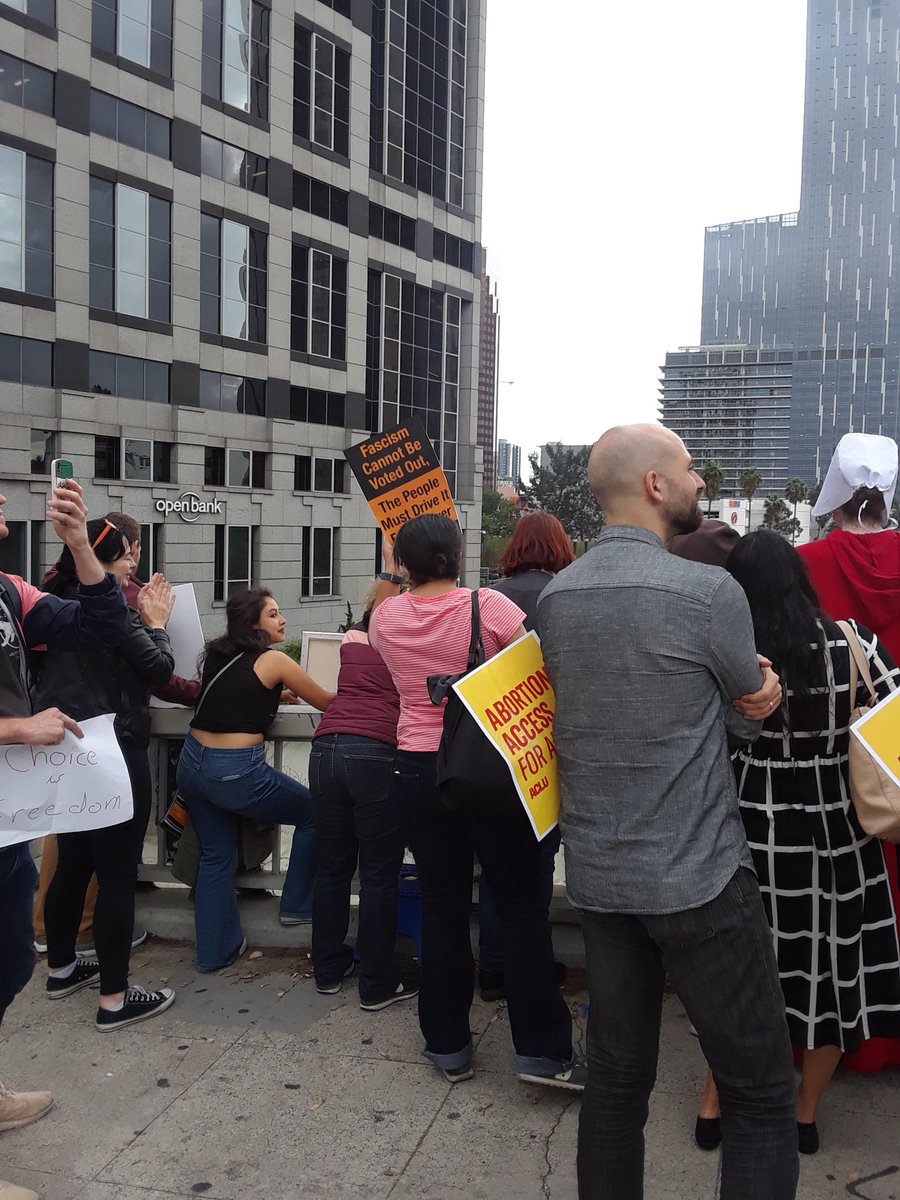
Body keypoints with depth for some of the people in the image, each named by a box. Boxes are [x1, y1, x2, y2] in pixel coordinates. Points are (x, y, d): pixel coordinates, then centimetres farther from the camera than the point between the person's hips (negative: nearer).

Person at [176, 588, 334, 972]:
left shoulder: (216, 655, 12)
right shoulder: (273, 661, -7)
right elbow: (327, 703, 3)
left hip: (193, 765, 7)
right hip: (236, 773, -7)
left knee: (216, 855, 19)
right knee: (315, 814, 14)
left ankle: (214, 951, 22)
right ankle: (297, 907, 22)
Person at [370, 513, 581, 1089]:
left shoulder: (386, 616, 0)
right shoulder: (488, 605, -11)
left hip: (419, 771, 3)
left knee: (442, 906, 13)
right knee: (522, 905, 6)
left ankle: (448, 1044, 22)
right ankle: (542, 1048, 8)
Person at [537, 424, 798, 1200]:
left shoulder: (553, 598, 4)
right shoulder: (708, 591, -15)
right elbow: (753, 716, -1)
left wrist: (748, 689, 3)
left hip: (598, 875, 6)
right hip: (698, 877, -6)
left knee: (616, 1077, 16)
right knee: (761, 1094, 7)